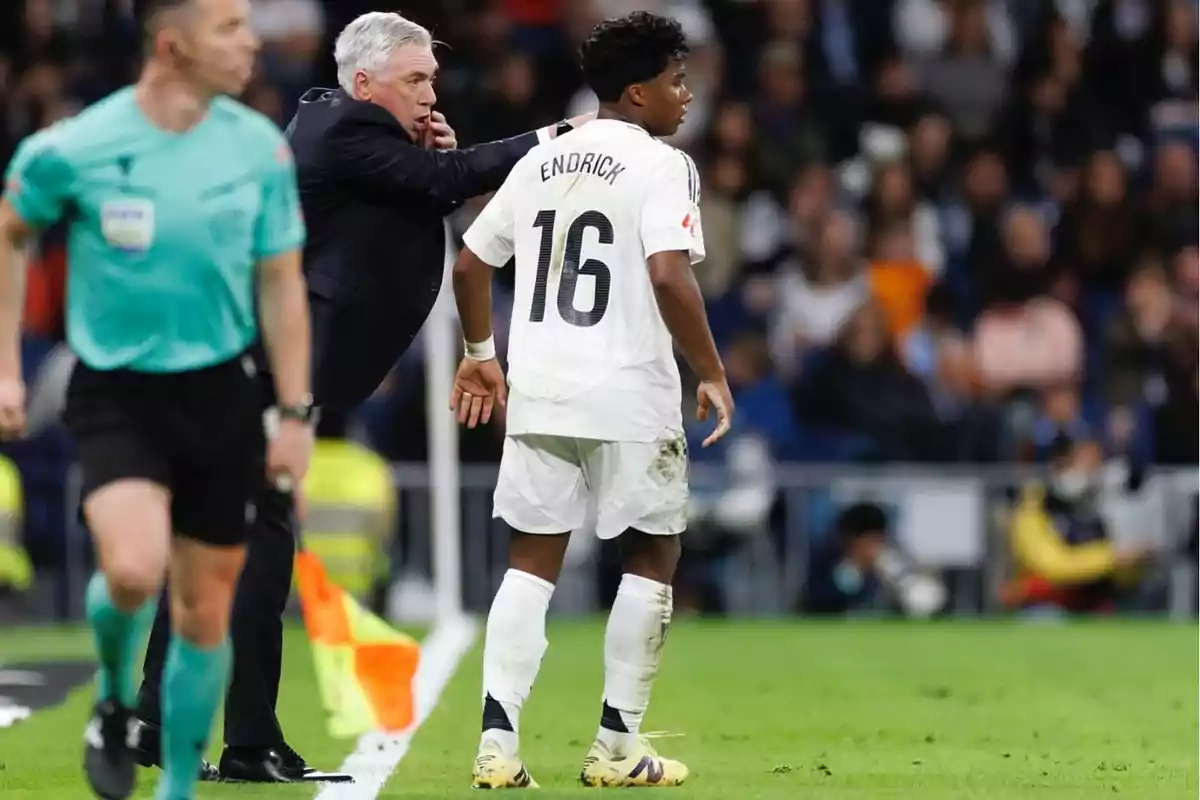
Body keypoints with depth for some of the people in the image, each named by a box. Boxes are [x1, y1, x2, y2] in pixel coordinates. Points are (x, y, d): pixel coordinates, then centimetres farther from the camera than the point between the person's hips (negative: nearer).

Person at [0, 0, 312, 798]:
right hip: (115, 393, -3)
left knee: (206, 612, 6)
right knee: (133, 569, -25)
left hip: (220, 394, 3)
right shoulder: (75, 149, -12)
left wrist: (295, 414, 2)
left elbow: (281, 284, 5)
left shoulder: (260, 148, -4)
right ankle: (115, 702, 8)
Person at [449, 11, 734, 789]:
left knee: (532, 562, 9)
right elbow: (669, 275, -20)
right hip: (629, 395, -5)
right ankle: (617, 745, 10)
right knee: (652, 555, 10)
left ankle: (498, 741, -2)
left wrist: (482, 353, 31)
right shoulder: (661, 166, -7)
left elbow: (471, 264, 17)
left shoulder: (540, 162, 12)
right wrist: (713, 374, -11)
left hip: (539, 390, 5)